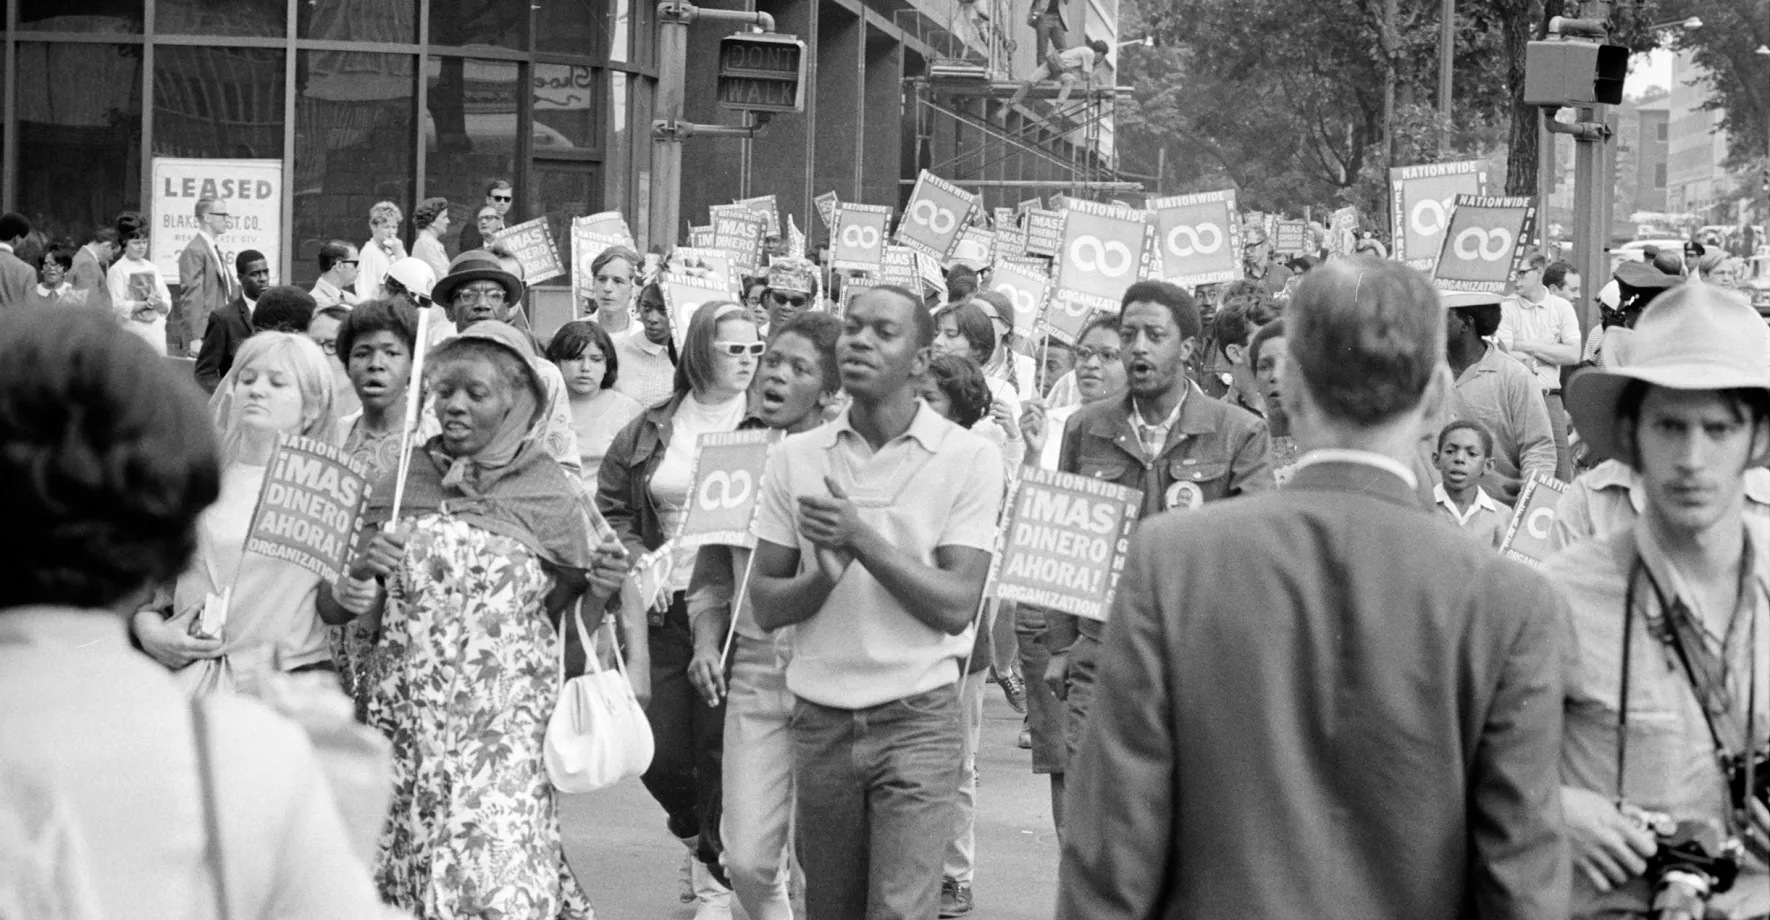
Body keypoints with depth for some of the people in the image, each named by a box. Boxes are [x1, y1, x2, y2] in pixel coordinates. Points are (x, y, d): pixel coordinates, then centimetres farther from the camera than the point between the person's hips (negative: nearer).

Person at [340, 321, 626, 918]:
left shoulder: (547, 493, 0)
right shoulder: (404, 480, 6)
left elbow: (565, 618, 8)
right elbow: (342, 604, 14)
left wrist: (599, 589, -11)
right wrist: (353, 594, -7)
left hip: (506, 729, -3)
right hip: (410, 727, 3)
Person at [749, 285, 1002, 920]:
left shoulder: (969, 459, -5)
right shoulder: (795, 457, 4)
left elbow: (956, 606, -11)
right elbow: (764, 606, 3)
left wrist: (861, 539, -19)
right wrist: (823, 575, -17)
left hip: (916, 722, -3)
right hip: (820, 722, 3)